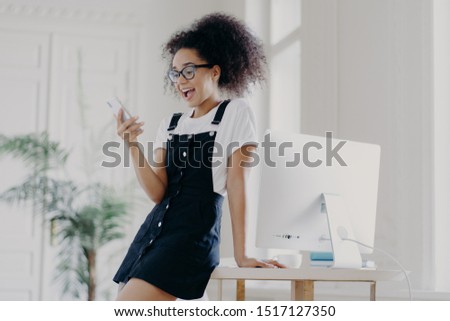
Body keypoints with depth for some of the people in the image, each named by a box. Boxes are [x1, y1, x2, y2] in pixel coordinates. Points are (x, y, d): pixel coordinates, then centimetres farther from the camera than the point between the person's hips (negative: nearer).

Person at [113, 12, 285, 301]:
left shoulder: (235, 113, 1)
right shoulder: (170, 125, 17)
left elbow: (237, 184, -5)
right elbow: (158, 192, 6)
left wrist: (241, 255, -9)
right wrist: (133, 146, -7)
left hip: (195, 236, -6)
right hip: (153, 231, 7)